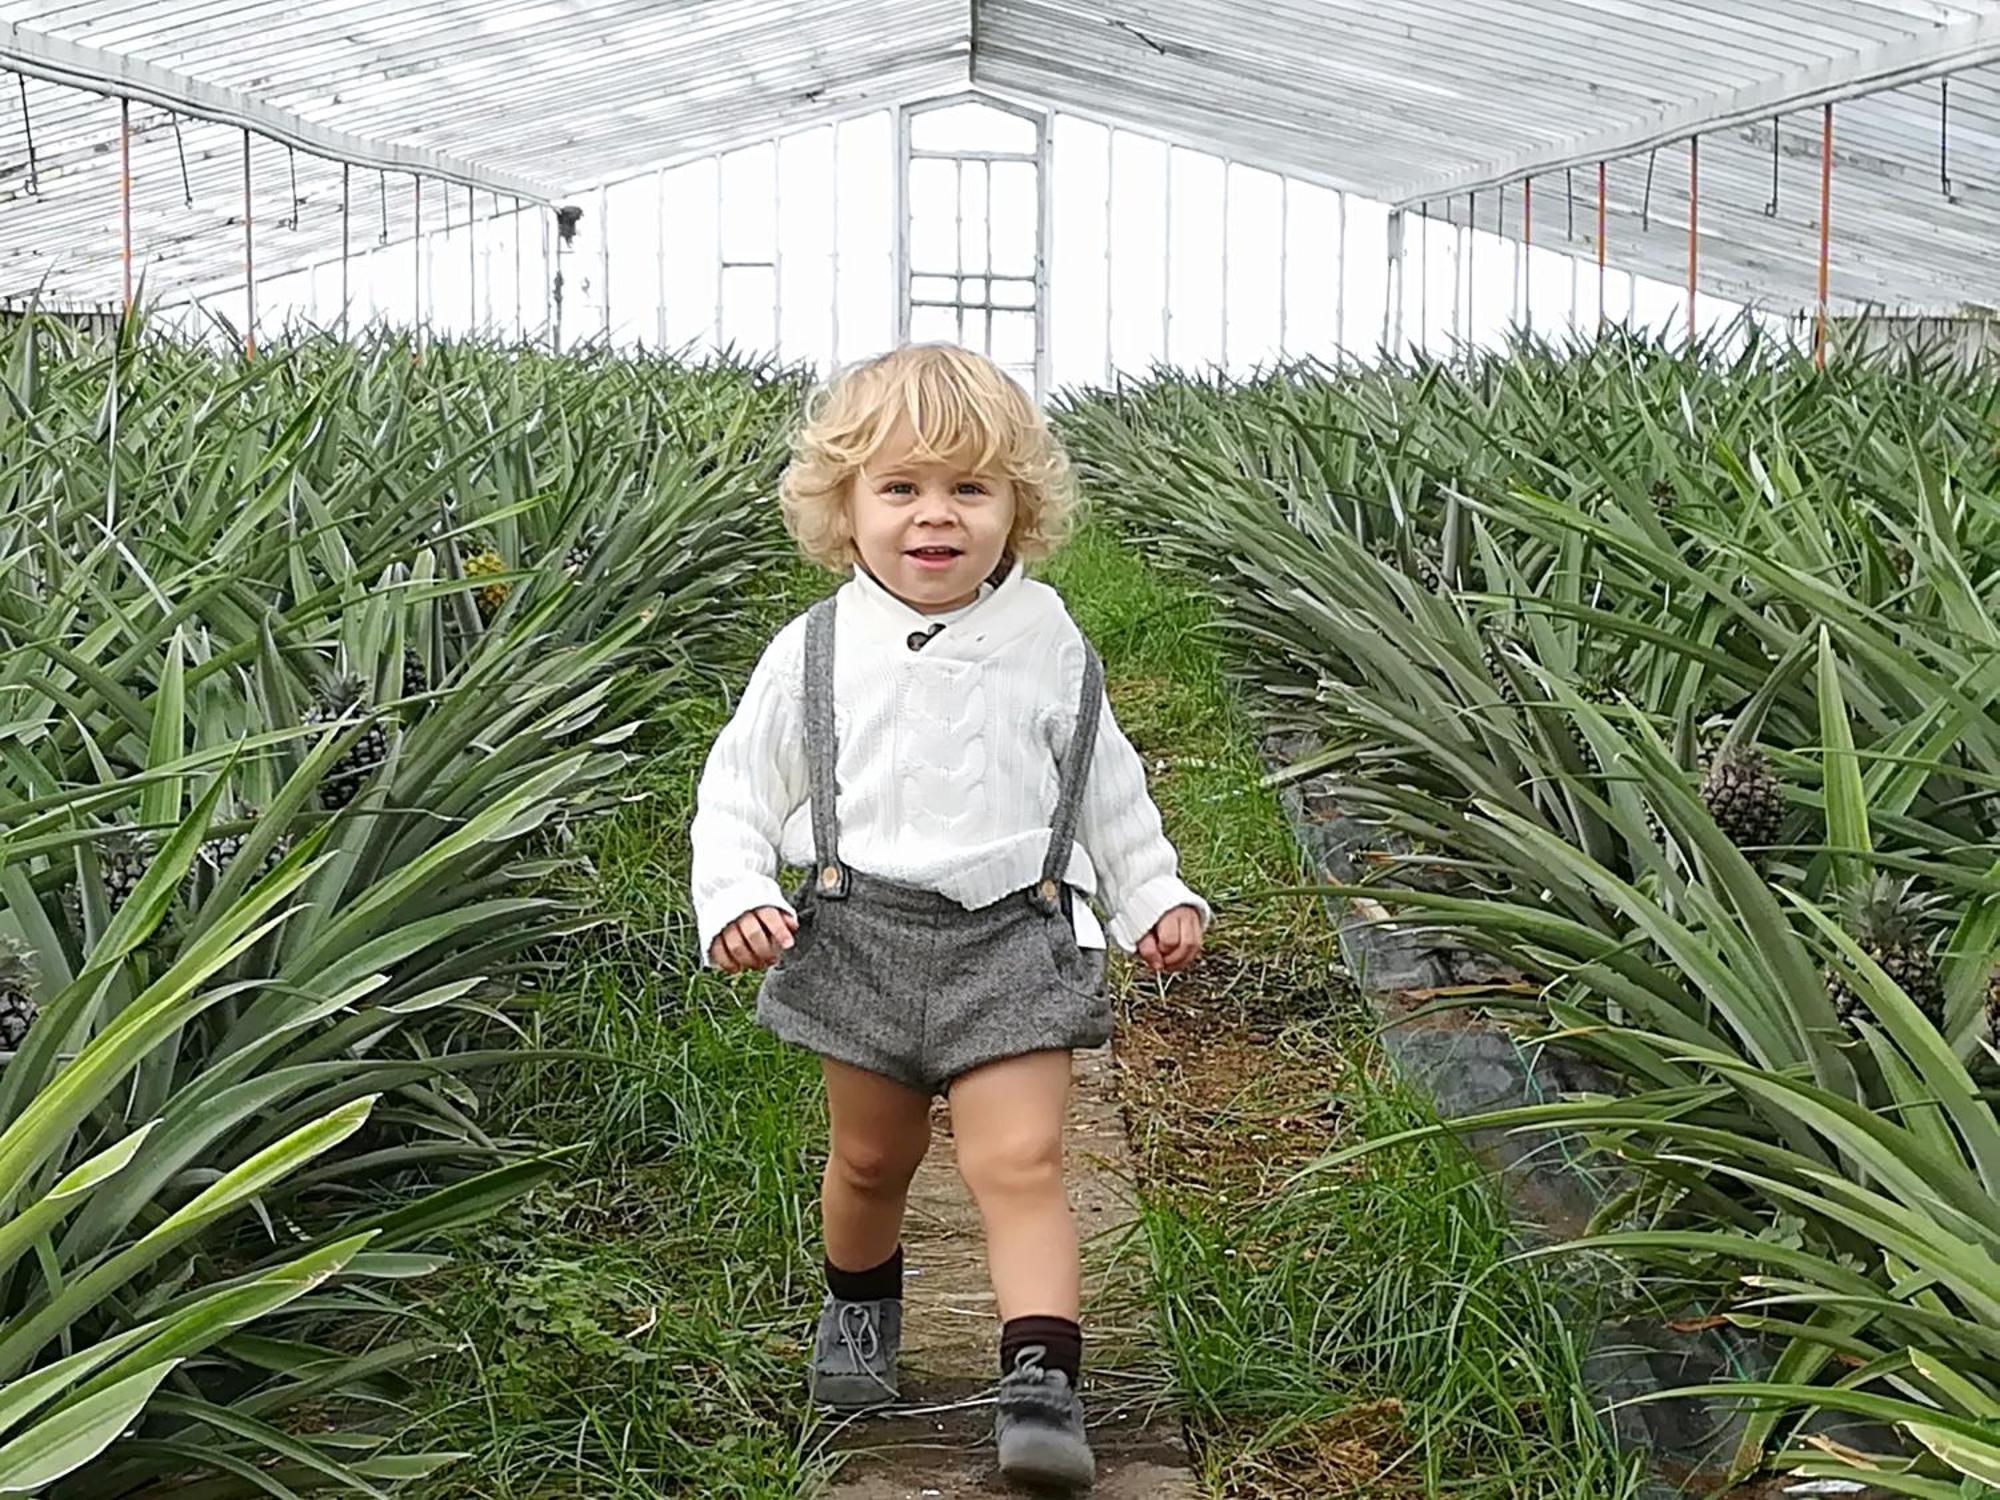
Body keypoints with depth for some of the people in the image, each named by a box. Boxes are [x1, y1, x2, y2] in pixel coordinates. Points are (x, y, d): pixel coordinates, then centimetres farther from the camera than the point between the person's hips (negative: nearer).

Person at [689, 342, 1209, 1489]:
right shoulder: (815, 654, -2)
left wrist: (1157, 897, 8)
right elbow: (738, 790, 4)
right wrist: (734, 898, -10)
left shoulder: (1049, 648, 1)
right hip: (862, 932, 1)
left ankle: (1044, 1383, -12)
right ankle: (860, 1304, 44)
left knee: (1019, 1161, -11)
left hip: (1013, 935, -1)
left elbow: (1106, 789, 14)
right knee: (872, 1156, 17)